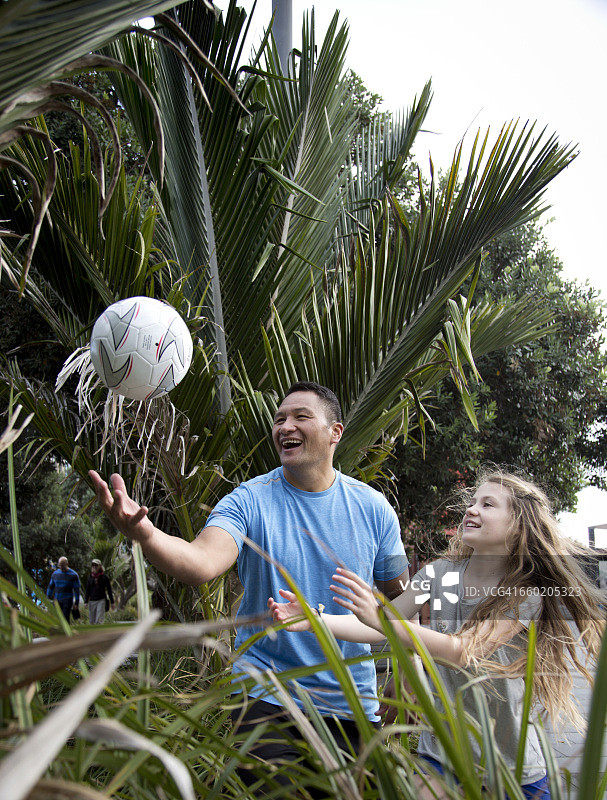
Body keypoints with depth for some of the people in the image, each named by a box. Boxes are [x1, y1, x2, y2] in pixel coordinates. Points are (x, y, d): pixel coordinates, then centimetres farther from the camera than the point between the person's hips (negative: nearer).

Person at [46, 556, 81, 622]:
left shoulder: (73, 575, -6)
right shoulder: (55, 573, 6)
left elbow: (77, 590, -4)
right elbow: (51, 586, 16)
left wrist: (76, 603, -6)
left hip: (67, 600, -4)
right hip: (57, 600, 4)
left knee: (65, 618, -14)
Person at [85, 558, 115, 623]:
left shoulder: (104, 577, 0)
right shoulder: (90, 577, 8)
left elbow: (109, 590, 3)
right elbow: (87, 590, 10)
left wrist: (112, 602, 2)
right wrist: (86, 602, 1)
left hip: (101, 600, -4)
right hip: (92, 601, 4)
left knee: (99, 621, -13)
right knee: (92, 621, 4)